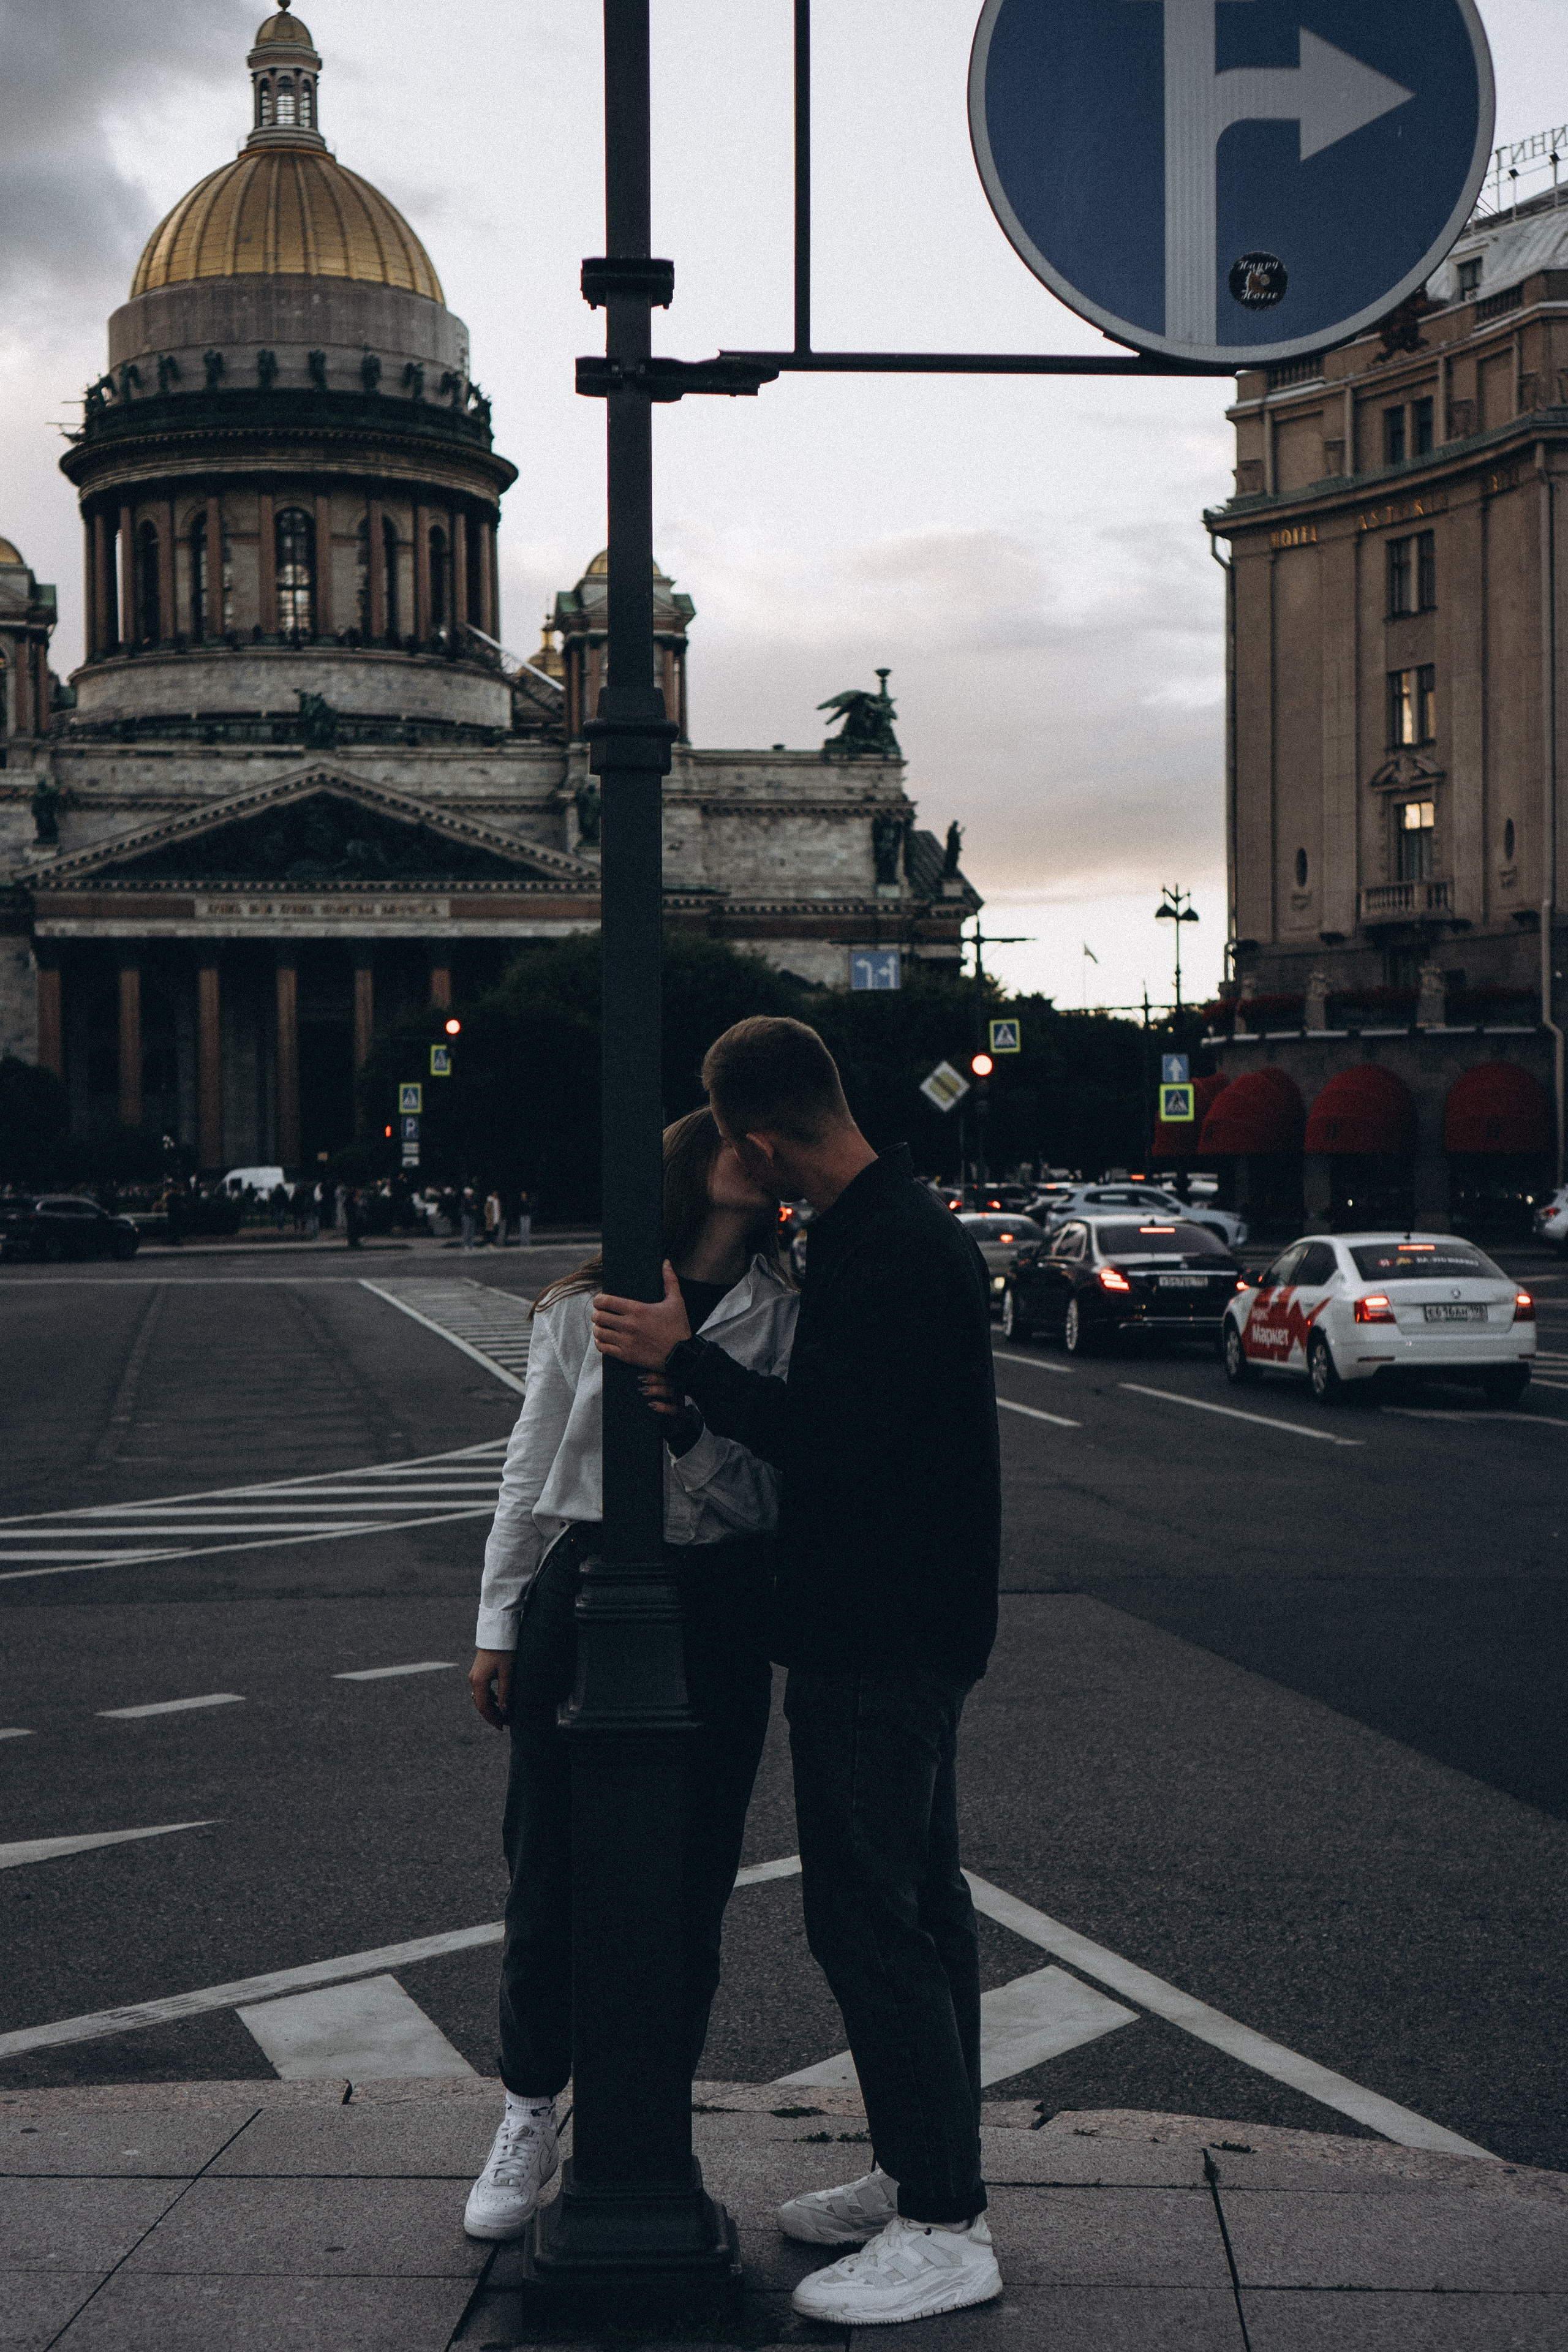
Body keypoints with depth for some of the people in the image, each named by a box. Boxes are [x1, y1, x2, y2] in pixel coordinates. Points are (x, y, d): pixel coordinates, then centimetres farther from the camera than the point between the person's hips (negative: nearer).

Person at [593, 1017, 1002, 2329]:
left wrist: (685, 1358, -16)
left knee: (868, 1913, -7)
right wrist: (707, 1387, 4)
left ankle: (946, 2230, -1)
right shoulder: (901, 1226, 12)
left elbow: (825, 1435, -26)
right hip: (908, 1624, 11)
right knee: (914, 1901, 17)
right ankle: (922, 2172, 28)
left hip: (879, 1640, -11)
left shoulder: (888, 1256, -21)